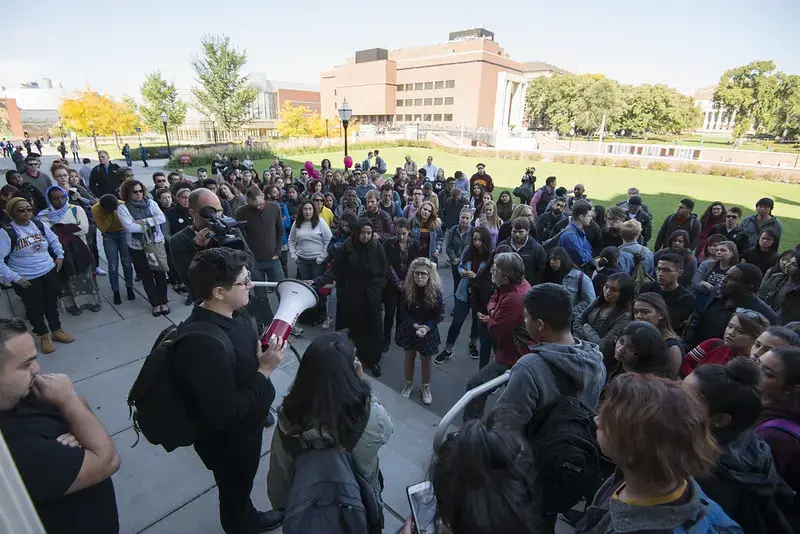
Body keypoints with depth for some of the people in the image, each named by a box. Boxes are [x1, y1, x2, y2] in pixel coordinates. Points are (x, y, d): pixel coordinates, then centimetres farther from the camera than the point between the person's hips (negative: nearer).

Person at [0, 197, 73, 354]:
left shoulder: (39, 225, 1)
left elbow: (54, 240, 20)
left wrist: (60, 256, 9)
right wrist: (14, 278, -17)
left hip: (49, 272, 5)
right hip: (26, 280, -4)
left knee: (52, 303, 18)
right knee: (35, 308, 9)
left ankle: (56, 330, 36)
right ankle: (44, 335, 29)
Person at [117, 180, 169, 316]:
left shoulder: (150, 203, 3)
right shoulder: (122, 208, -5)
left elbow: (162, 218, -10)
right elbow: (129, 227, -18)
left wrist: (144, 221, -20)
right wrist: (151, 225, -13)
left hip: (156, 243, 1)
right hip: (138, 247, -1)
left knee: (160, 273, 6)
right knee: (146, 276, 8)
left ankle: (163, 302, 19)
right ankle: (155, 304, 20)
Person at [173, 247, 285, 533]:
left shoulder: (233, 313, -11)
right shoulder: (204, 343, -38)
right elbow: (225, 415, -33)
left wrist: (266, 352, -9)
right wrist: (265, 371, -27)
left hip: (245, 427, 8)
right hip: (227, 440, -8)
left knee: (242, 486, 35)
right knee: (234, 492, 24)